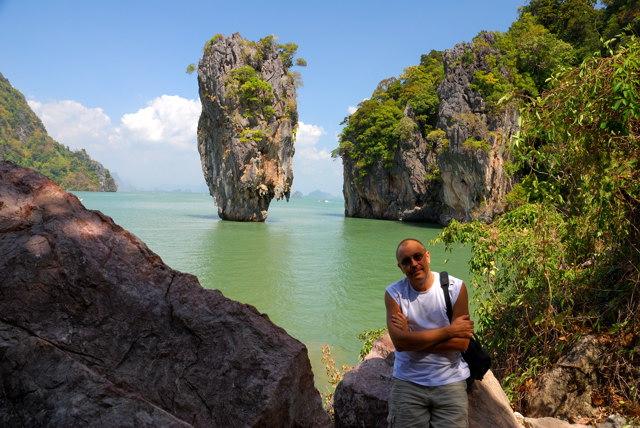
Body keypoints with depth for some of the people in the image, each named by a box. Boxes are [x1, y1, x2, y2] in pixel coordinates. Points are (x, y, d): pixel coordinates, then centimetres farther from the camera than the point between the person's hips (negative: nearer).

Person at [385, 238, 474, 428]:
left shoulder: (456, 288, -8)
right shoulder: (394, 293, -6)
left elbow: (462, 343, -13)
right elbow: (399, 341, -19)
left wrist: (413, 339, -16)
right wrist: (450, 330, -17)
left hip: (450, 382, 0)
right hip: (407, 382, 0)